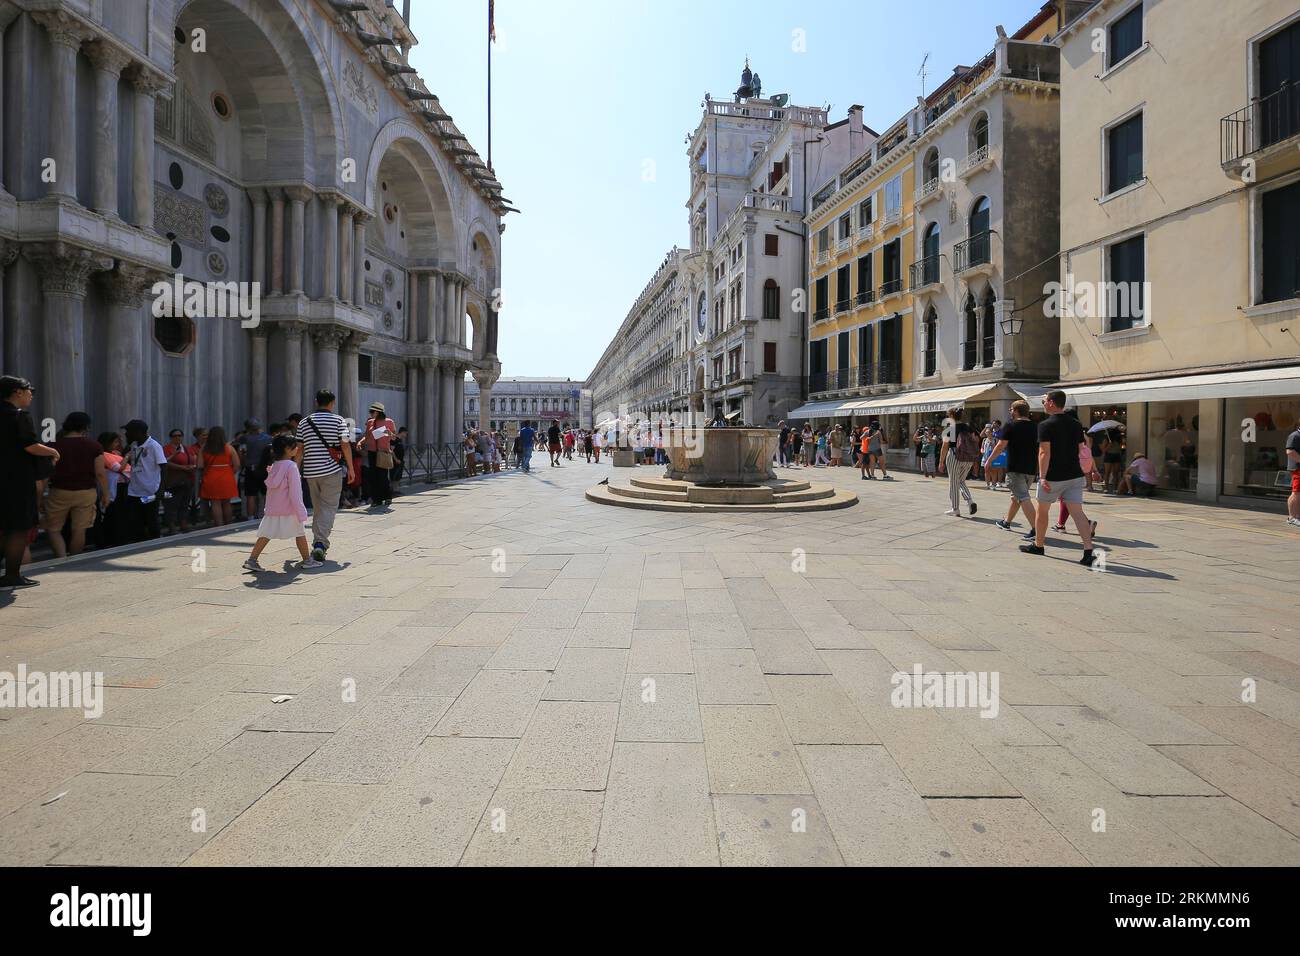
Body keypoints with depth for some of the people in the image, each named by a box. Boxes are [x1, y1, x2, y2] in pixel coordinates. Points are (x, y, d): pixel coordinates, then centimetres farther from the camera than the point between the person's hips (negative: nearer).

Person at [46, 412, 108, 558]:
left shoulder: (55, 445, 0)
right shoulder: (94, 446, -2)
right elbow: (100, 473, -4)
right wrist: (105, 494, 4)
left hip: (60, 492, 0)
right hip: (86, 492, 0)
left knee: (53, 529, 11)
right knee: (79, 530, 6)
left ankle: (62, 559, -6)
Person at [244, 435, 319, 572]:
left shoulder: (273, 466, 10)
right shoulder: (291, 466, -13)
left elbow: (269, 486, 17)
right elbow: (295, 492, -17)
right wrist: (301, 512, -15)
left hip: (272, 509, 6)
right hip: (289, 510, -6)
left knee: (265, 534, 9)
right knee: (300, 533, 6)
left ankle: (252, 560, 5)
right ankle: (307, 560, 13)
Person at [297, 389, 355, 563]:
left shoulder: (304, 422, 9)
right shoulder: (338, 420, -1)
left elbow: (298, 450, 6)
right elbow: (345, 445, -10)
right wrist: (351, 468, -3)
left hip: (311, 471, 4)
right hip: (332, 470, -4)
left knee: (317, 508, 16)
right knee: (329, 507, -3)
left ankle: (317, 544, 19)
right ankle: (321, 544, -17)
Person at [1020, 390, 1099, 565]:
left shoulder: (1045, 425, -11)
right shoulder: (1076, 424, 8)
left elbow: (1044, 452, -18)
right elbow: (1081, 449, 12)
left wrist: (1042, 477, -20)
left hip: (1053, 477, -5)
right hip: (1075, 475, 5)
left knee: (1042, 510, 13)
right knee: (1077, 511, 0)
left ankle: (1038, 545, 26)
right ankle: (1088, 552, -11)